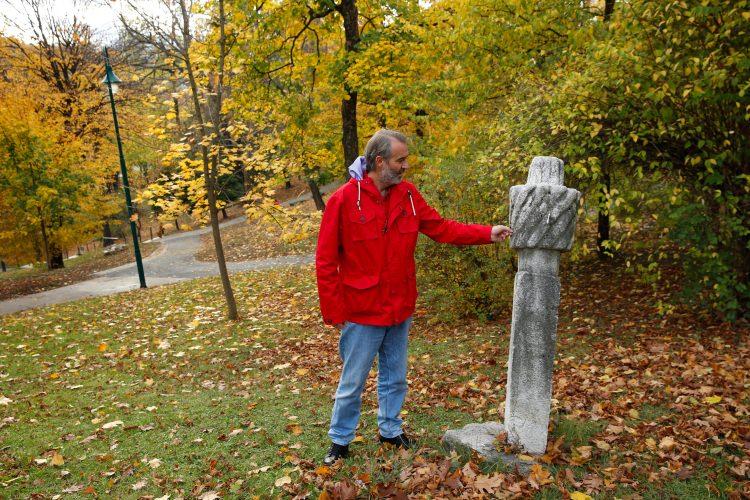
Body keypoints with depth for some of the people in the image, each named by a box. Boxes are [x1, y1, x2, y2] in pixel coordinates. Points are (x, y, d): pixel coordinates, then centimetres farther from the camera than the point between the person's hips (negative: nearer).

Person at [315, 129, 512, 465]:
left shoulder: (407, 194, 0)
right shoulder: (343, 200, -16)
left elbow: (441, 228, 5)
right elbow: (325, 262, -13)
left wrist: (487, 233, -3)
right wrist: (334, 312, -11)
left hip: (400, 310, 5)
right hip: (361, 313, -5)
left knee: (395, 378, 20)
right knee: (352, 383, 10)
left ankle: (390, 429, 40)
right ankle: (340, 440, 30)